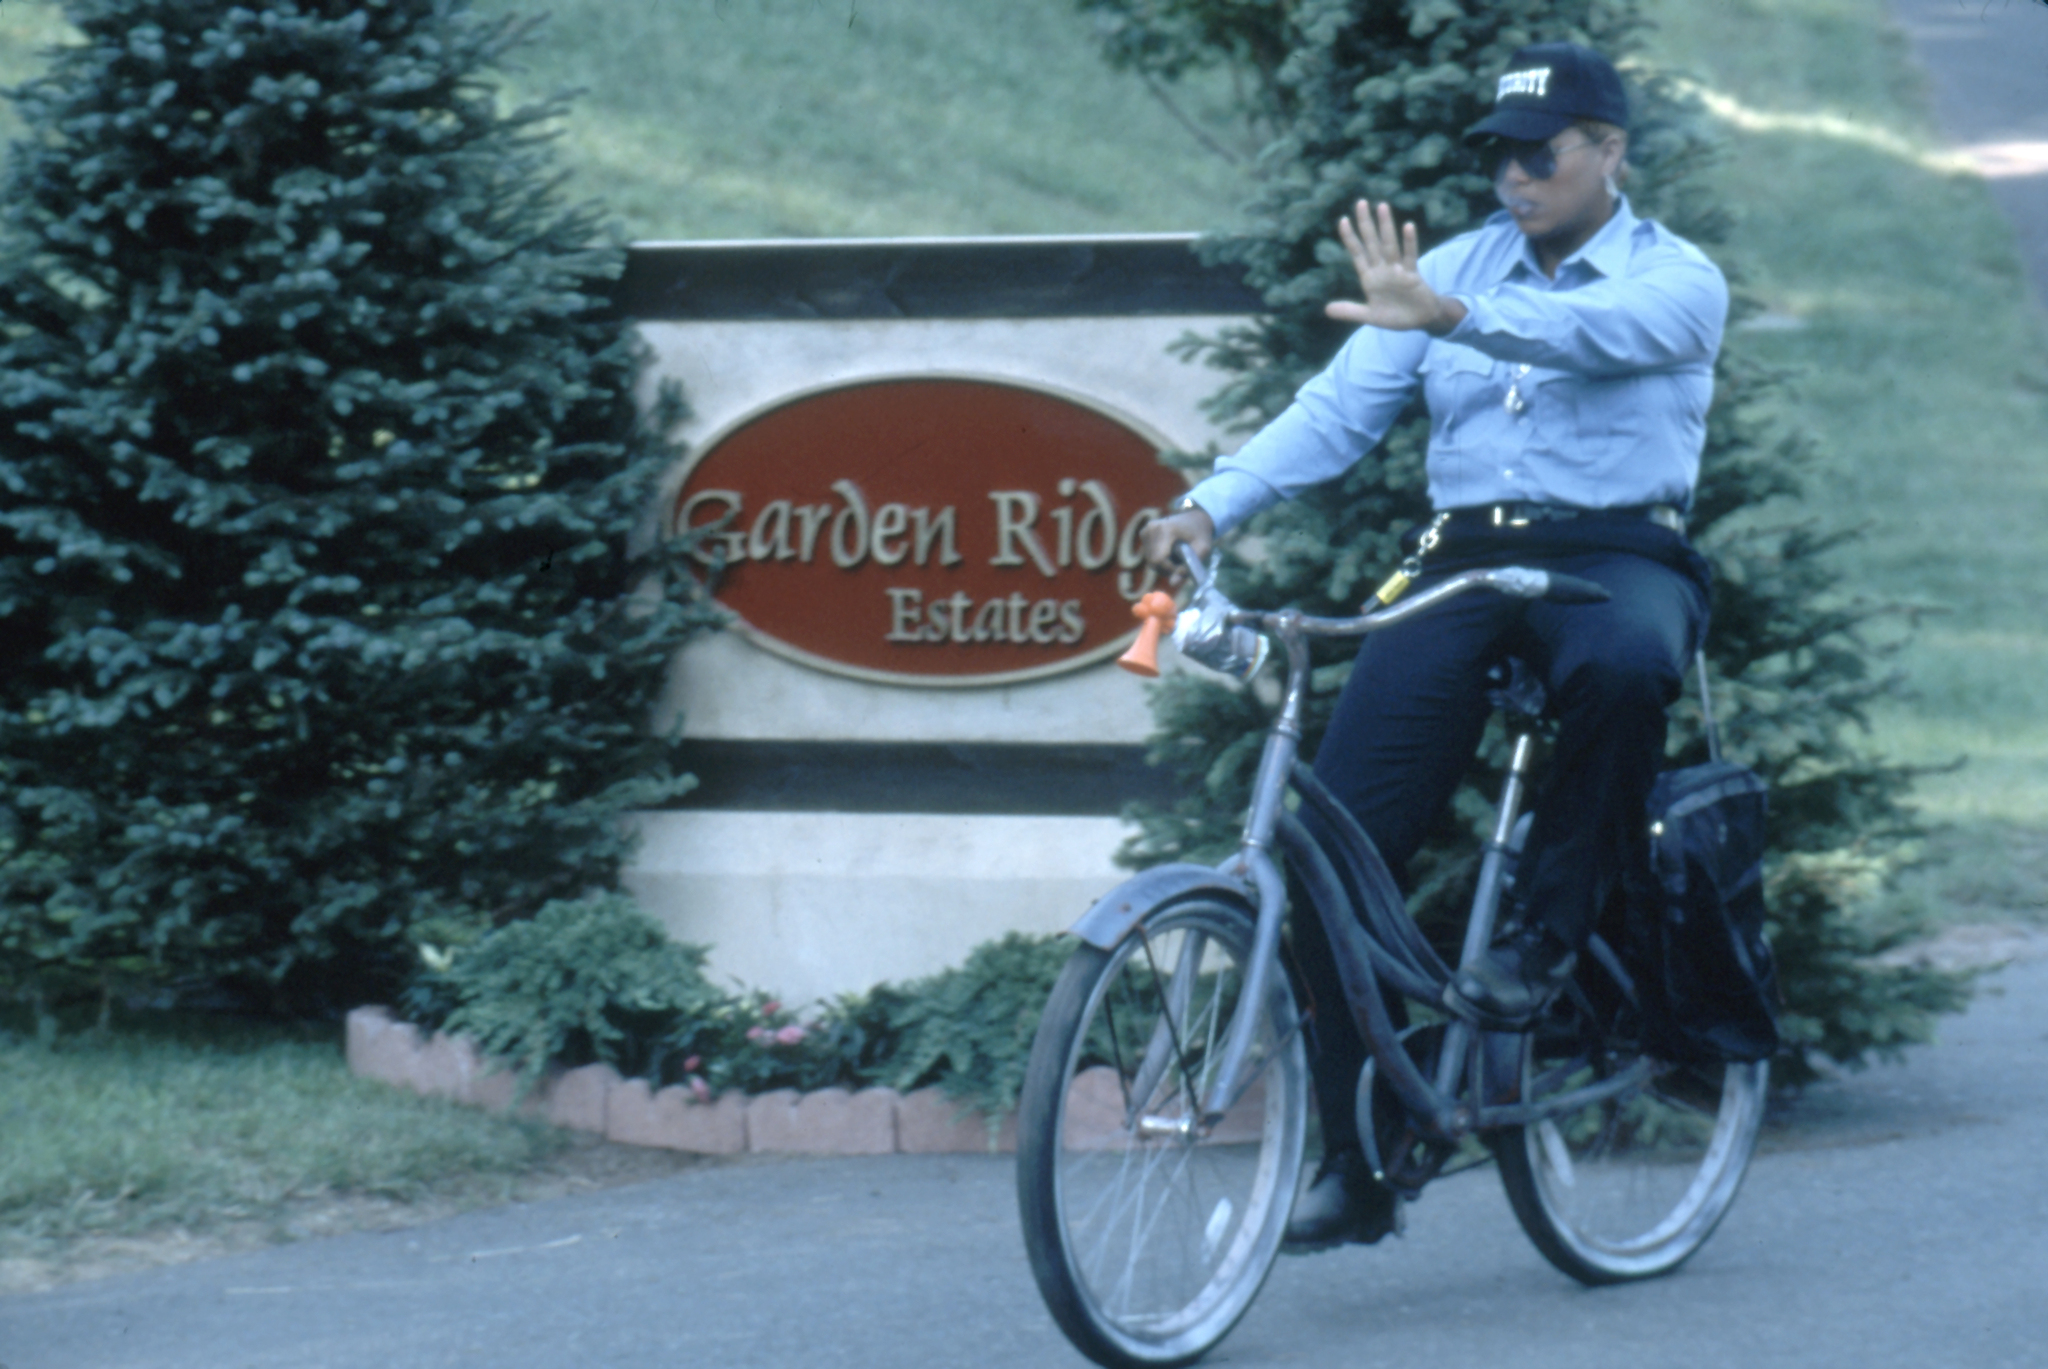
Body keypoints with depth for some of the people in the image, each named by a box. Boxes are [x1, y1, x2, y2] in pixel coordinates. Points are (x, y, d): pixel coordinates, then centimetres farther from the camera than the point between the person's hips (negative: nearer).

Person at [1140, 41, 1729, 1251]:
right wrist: (1215, 505, -13)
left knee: (1625, 661, -42)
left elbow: (1589, 331, -22)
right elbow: (1341, 408, 4)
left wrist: (1448, 316, -40)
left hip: (1616, 555, -4)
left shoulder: (1677, 282, 2)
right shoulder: (1457, 268, 14)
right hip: (1463, 563, 4)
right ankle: (1360, 1162, 0)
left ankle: (1548, 930, -17)